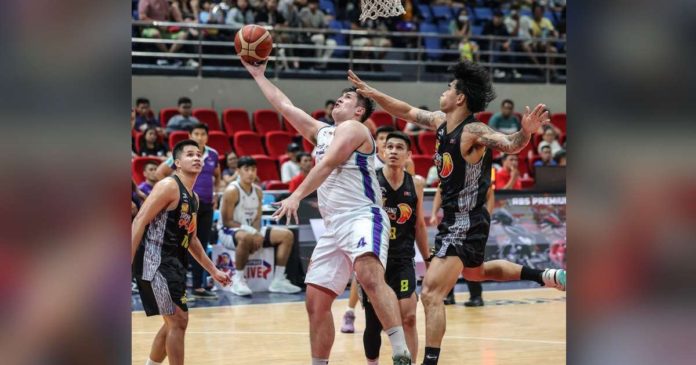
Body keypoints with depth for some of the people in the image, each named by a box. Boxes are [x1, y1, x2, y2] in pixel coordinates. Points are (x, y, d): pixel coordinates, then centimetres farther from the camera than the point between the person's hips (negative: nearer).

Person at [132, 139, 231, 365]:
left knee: (175, 322, 18)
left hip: (174, 262, 10)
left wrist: (213, 271, 28)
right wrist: (128, 262, -25)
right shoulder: (169, 186, -12)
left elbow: (191, 238, 27)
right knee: (178, 321, -10)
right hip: (155, 260, -10)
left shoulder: (193, 198, 16)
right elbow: (139, 222, -18)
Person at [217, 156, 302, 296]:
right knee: (246, 237, -44)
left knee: (287, 235, -4)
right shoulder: (232, 191, -16)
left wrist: (257, 233, -14)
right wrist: (252, 232, -23)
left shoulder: (257, 191, 7)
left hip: (251, 230, 8)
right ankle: (238, 279, -27)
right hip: (228, 231, -8)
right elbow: (227, 221, -17)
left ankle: (278, 280, -4)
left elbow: (257, 218, 9)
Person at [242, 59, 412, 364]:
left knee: (370, 277, -34)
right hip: (335, 227, 10)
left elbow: (328, 164, -16)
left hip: (364, 218, -10)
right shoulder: (322, 132, 23)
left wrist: (297, 196, -25)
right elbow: (285, 106, 30)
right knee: (316, 302, 7)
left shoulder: (353, 128, -2)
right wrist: (258, 75, 32)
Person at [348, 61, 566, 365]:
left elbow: (510, 145, -39)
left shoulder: (474, 132, -24)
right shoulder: (441, 122, 1)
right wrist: (371, 93, 9)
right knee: (475, 272, 34)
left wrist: (526, 132, -60)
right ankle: (546, 277, 39)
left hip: (466, 226, -10)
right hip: (453, 221, 10)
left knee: (431, 294, -16)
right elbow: (406, 111, 15)